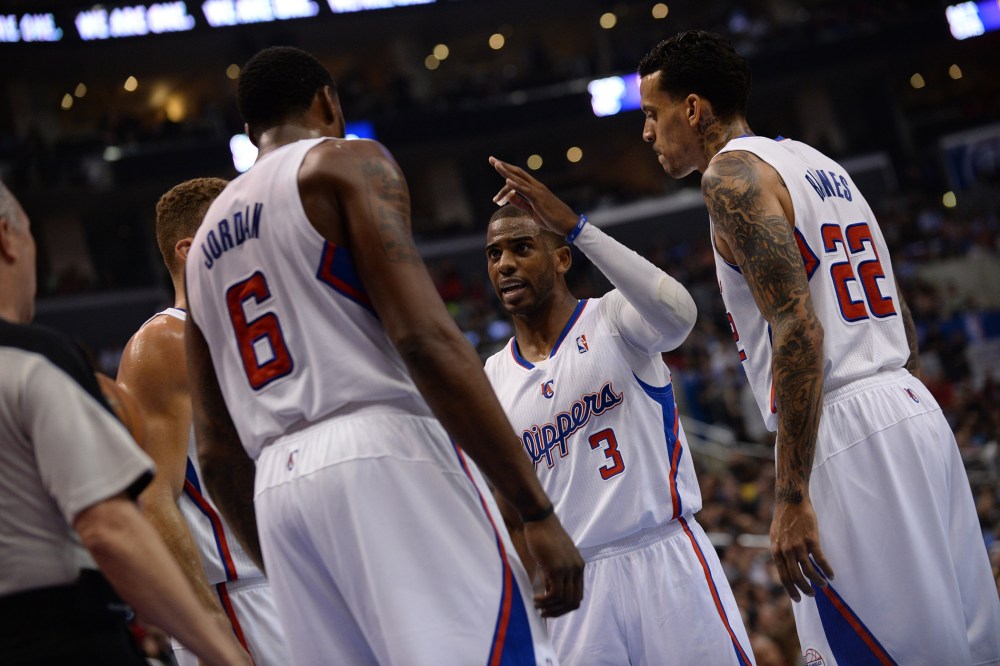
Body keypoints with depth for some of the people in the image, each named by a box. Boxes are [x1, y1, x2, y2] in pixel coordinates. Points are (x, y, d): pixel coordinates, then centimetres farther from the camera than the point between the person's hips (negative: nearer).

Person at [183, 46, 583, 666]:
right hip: (383, 457, -7)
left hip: (278, 487, 7)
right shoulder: (345, 163, 5)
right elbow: (426, 338, -10)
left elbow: (217, 451, 23)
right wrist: (537, 509, -12)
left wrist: (283, 570, 30)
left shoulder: (205, 243, 26)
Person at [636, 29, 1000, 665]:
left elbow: (798, 327, -18)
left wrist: (792, 495, -19)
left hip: (843, 435, -9)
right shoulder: (821, 164, 22)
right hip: (916, 414, 10)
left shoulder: (732, 173, -6)